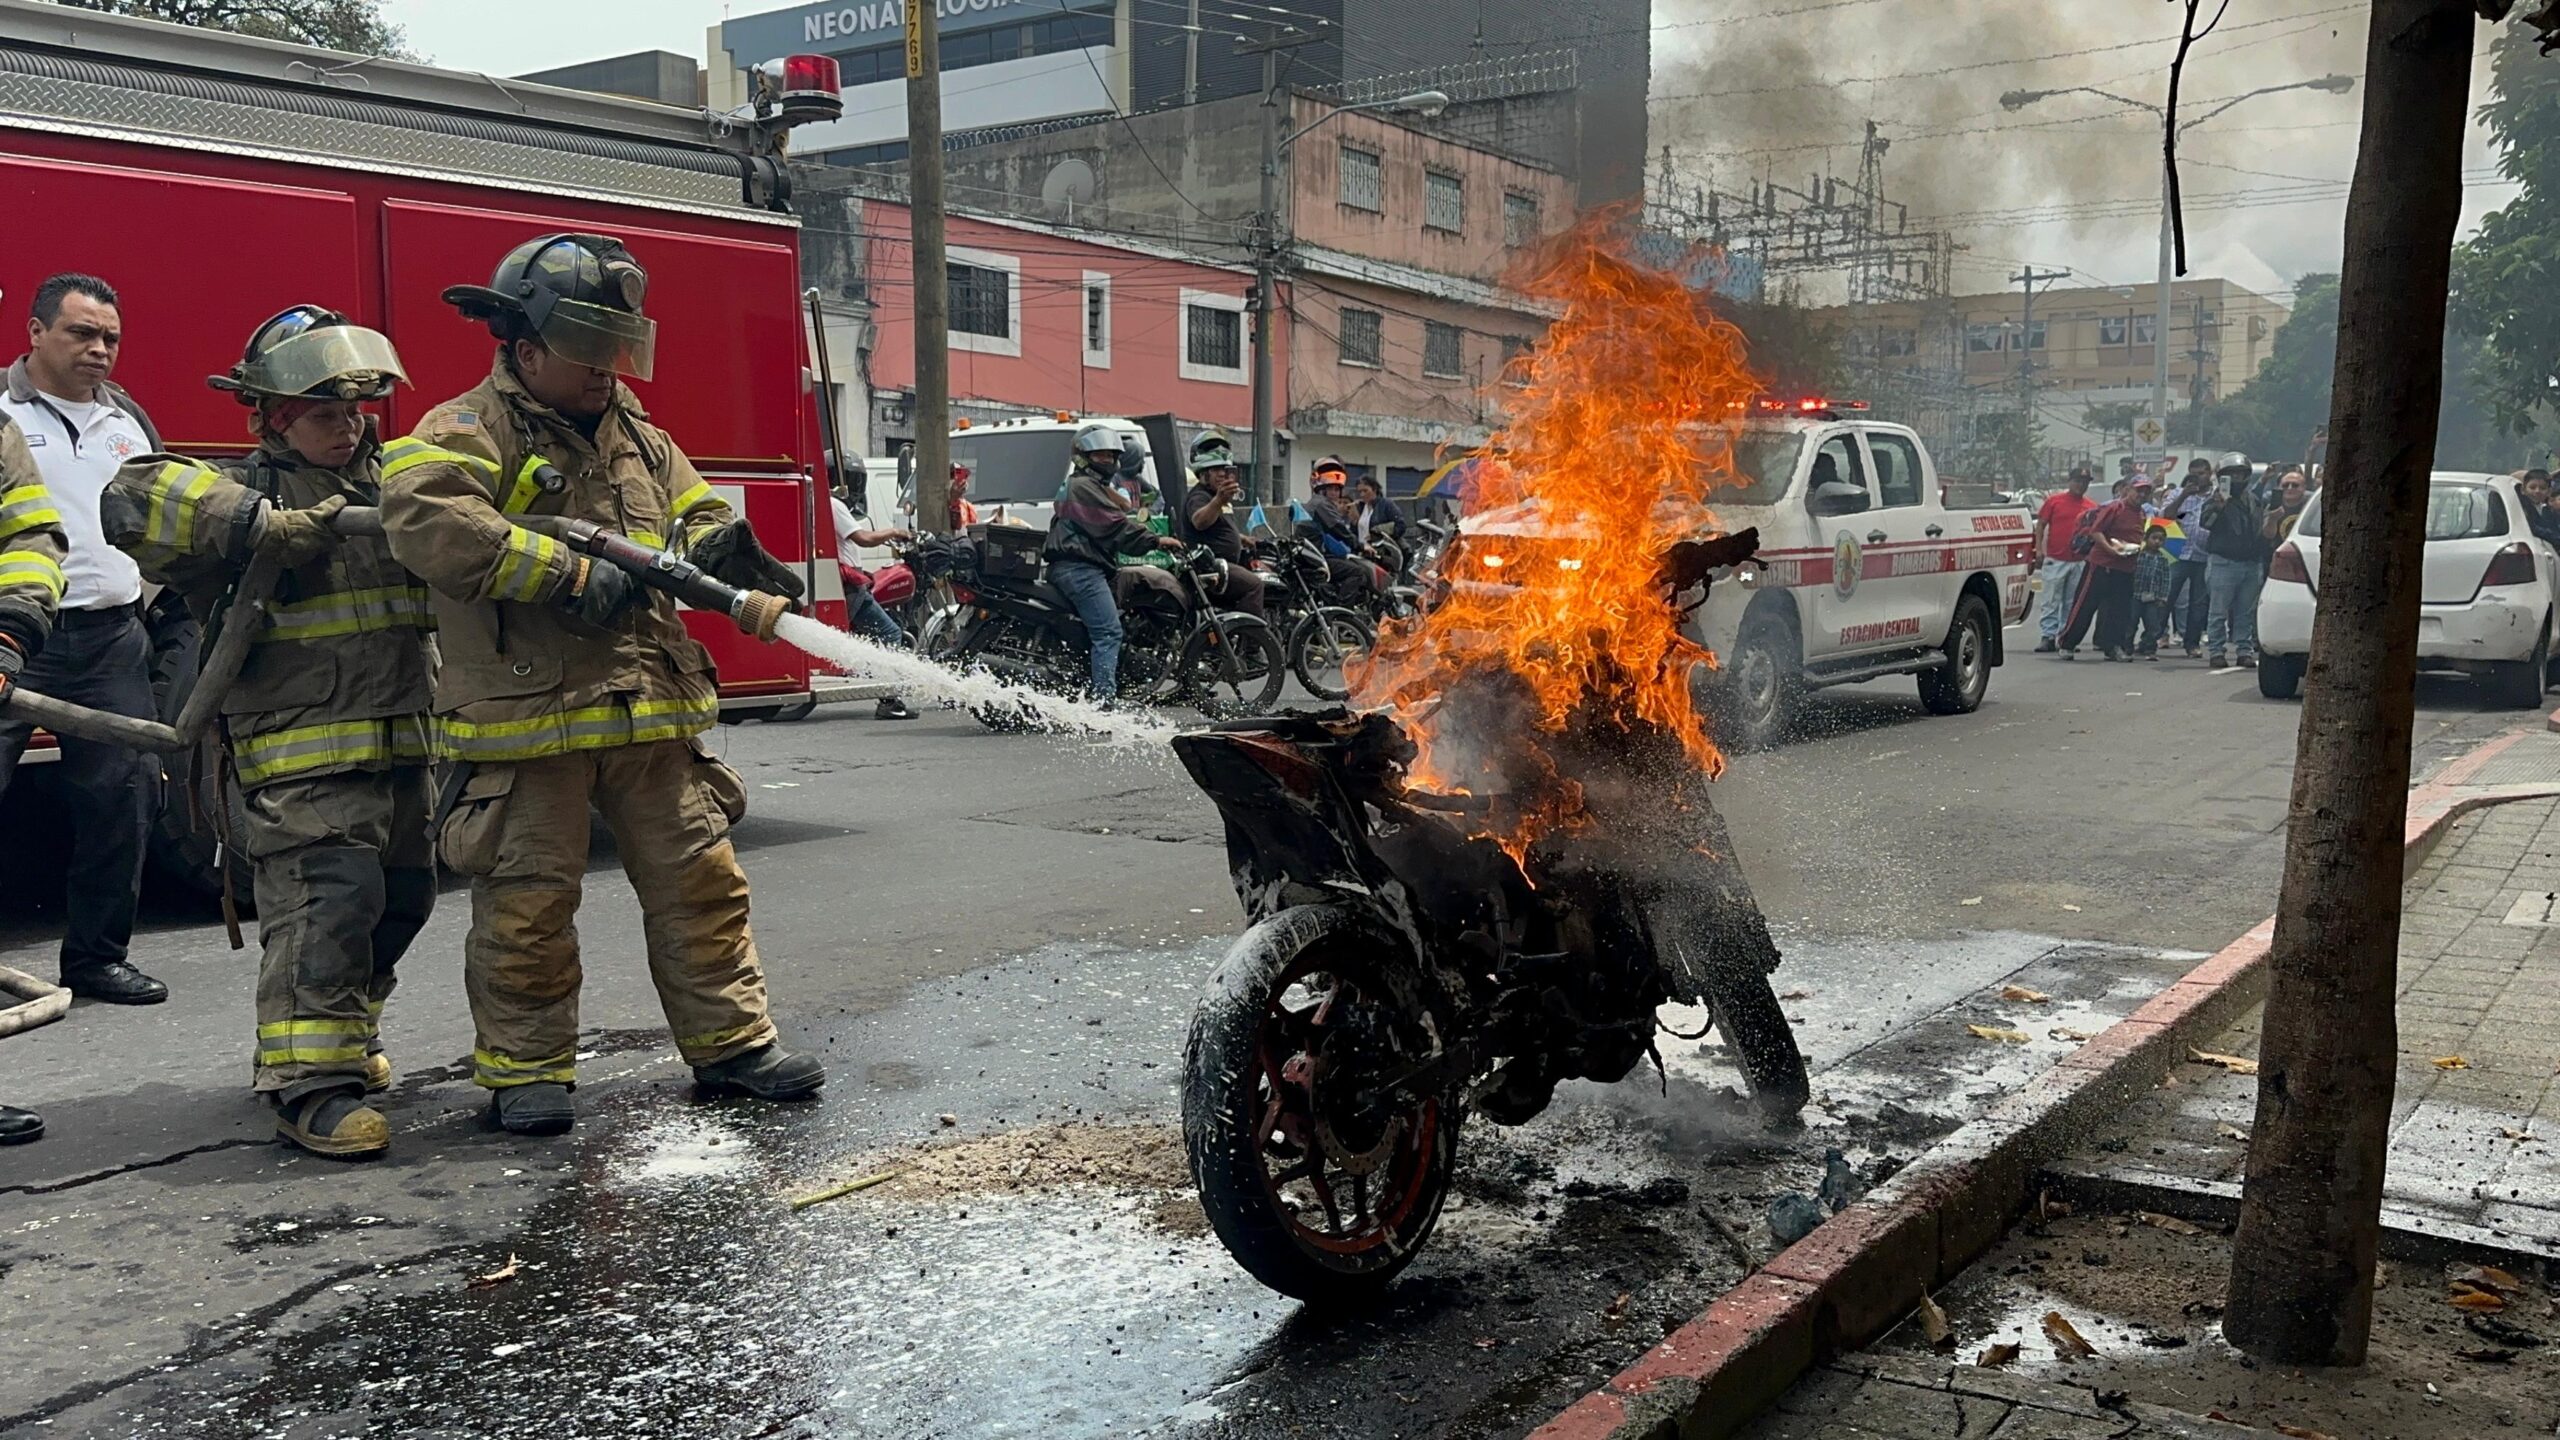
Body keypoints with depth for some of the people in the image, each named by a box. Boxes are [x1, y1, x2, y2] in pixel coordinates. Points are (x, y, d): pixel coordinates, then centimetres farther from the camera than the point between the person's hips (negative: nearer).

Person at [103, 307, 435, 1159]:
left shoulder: (393, 487, 13)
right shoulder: (249, 492, -5)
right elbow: (136, 499, -20)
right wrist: (260, 526, -28)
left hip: (400, 743, 7)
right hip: (302, 748, -7)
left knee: (400, 897, 16)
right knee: (325, 899, -15)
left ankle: (343, 1032, 35)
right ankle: (307, 1081, -11)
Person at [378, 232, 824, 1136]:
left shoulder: (638, 439, 17)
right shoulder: (472, 431, -5)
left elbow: (692, 517, 23)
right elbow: (424, 518, -23)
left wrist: (716, 545, -5)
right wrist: (568, 575, -24)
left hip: (648, 714, 6)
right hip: (525, 714, -6)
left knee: (698, 879, 9)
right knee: (529, 901, 2)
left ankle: (730, 1042, 20)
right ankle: (525, 1069, 17)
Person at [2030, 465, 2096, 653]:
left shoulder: (2092, 507, 9)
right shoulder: (2054, 501, 2)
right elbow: (2040, 525, 3)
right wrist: (2039, 549, -6)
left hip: (2079, 562, 3)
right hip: (2055, 560, -3)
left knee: (2071, 604, 7)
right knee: (2051, 602, -4)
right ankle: (2048, 637, -4)